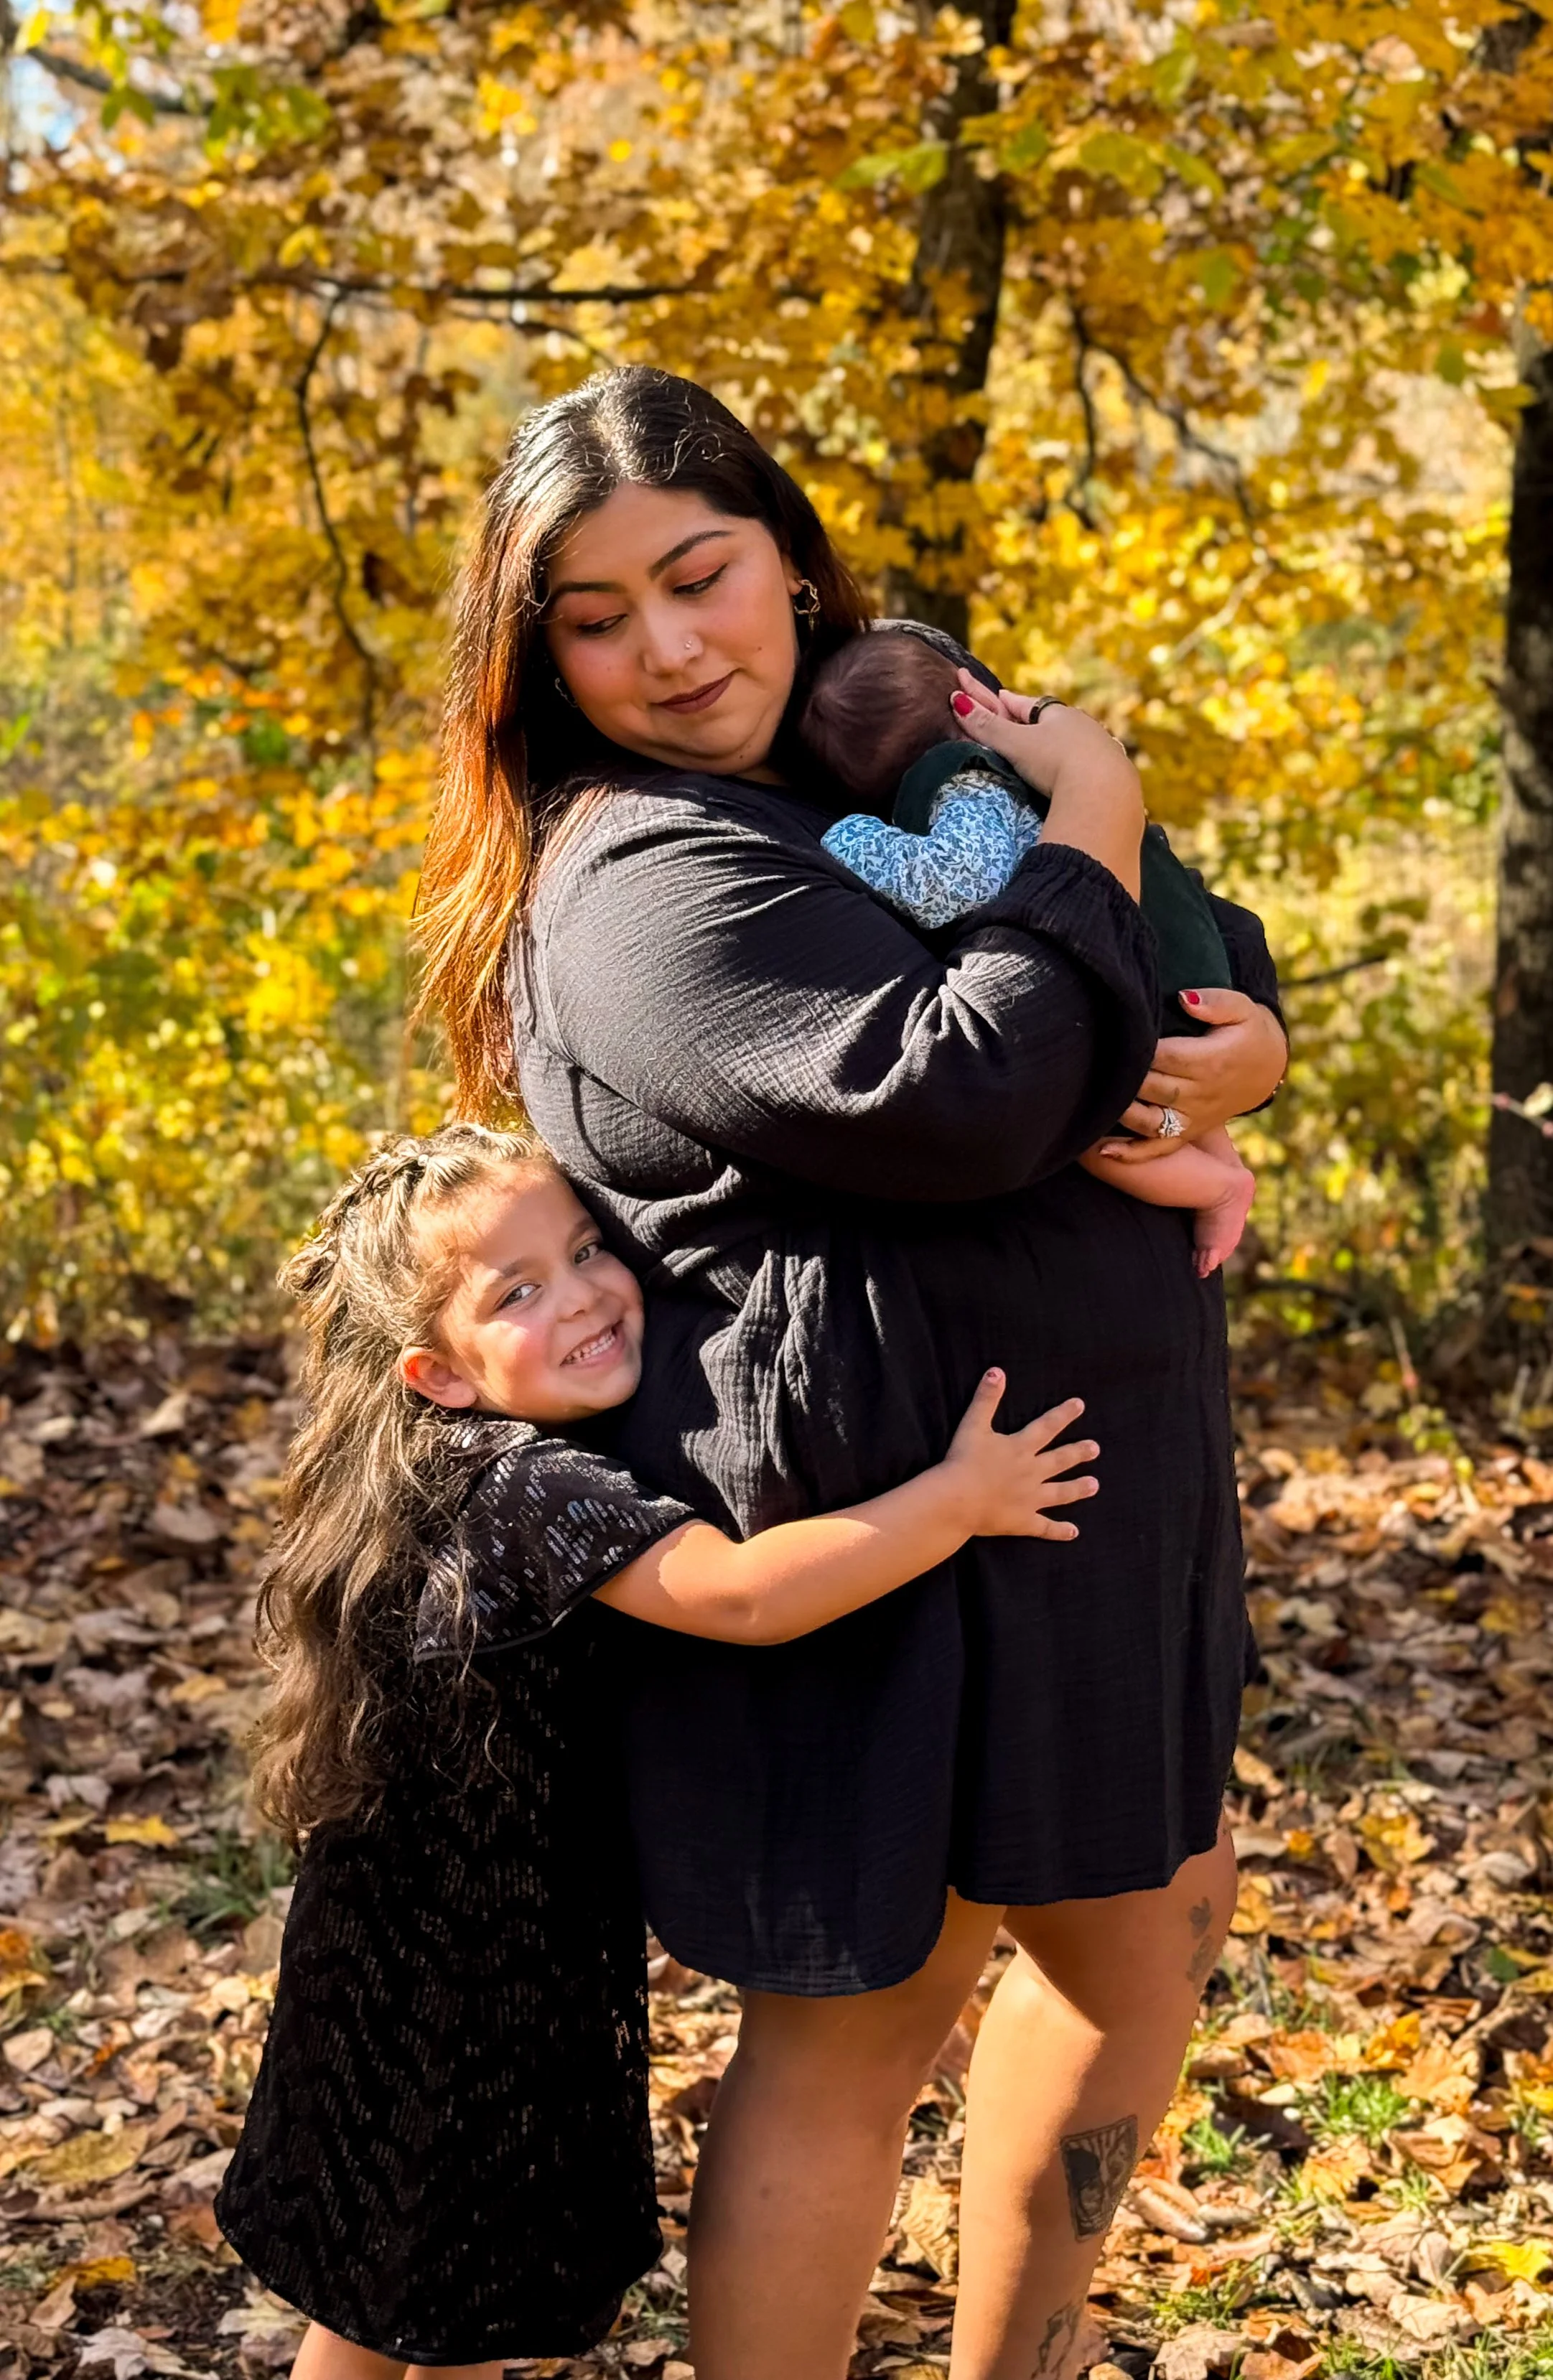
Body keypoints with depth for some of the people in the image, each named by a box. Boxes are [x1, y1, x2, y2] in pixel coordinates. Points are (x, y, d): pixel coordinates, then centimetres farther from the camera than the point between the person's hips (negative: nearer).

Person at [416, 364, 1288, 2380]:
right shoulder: (648, 872, -17)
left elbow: (1203, 937, 18)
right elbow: (960, 1095, -31)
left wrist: (1245, 1046, -5)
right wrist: (1084, 832, -16)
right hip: (890, 1508, -10)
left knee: (1154, 1913, 22)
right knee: (860, 2019, 3)